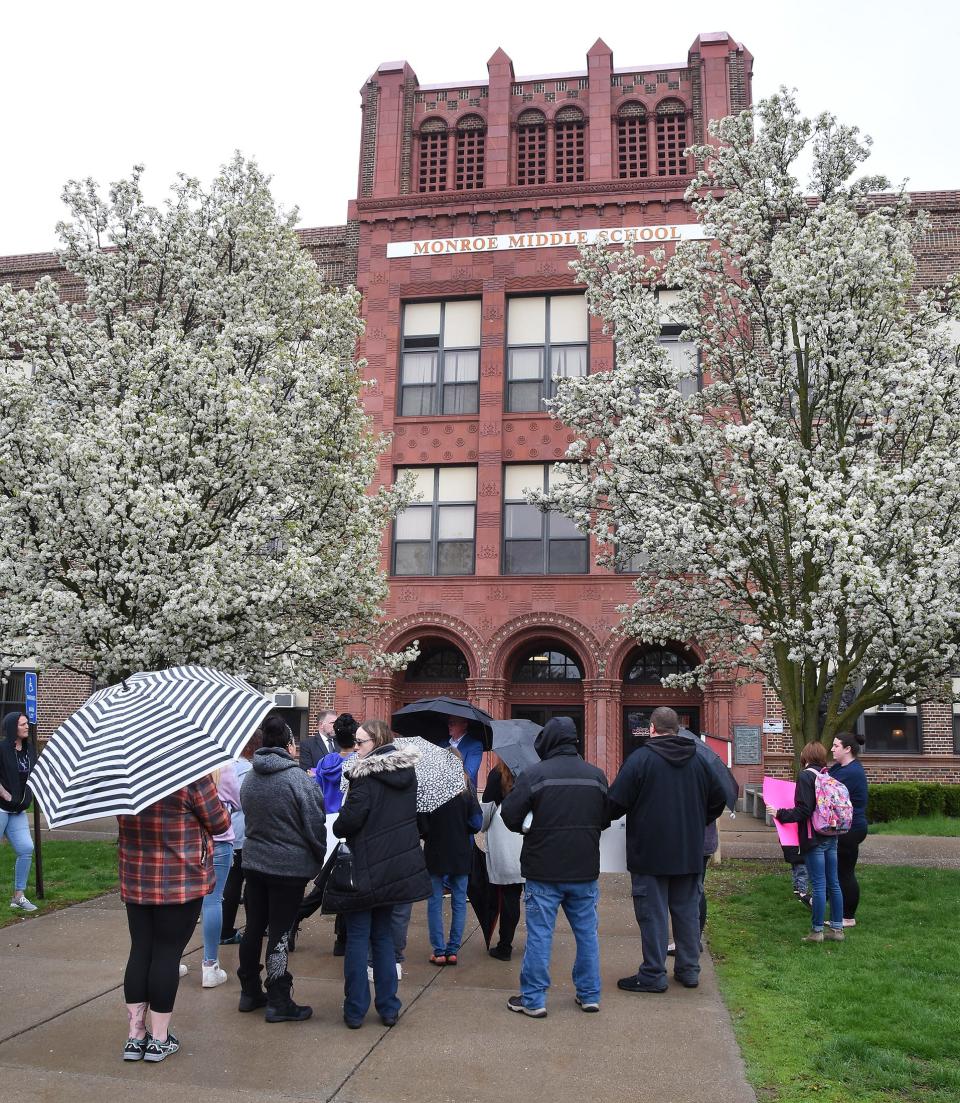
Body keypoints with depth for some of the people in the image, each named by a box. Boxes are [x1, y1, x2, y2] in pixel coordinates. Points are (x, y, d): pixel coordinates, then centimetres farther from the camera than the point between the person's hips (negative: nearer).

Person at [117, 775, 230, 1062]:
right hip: (182, 882, -5)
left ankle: (135, 1035, 18)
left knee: (140, 951, 13)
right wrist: (220, 804, 9)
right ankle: (159, 1039, 12)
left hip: (135, 883, 5)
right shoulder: (193, 775, -18)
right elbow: (219, 823, -9)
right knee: (167, 953, 3)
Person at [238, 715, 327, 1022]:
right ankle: (278, 1003, 8)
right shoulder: (299, 779, -17)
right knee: (280, 933, 1)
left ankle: (250, 992, 28)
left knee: (254, 928, 15)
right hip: (289, 867, -6)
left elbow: (248, 818, 11)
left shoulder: (249, 779, 2)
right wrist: (321, 859, 2)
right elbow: (315, 826, -14)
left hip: (253, 862, 6)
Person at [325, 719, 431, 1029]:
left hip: (365, 868, -6)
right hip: (398, 867, 6)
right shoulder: (407, 772, 5)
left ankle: (355, 1011, 10)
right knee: (383, 936, 16)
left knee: (357, 938, 5)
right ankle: (388, 1008, 18)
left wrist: (336, 828, -2)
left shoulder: (365, 776, -17)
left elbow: (349, 820, -20)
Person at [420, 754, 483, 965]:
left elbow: (421, 824, -10)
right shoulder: (466, 789, -6)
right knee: (459, 902, 12)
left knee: (435, 902, 8)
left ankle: (439, 951, 9)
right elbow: (476, 823, -6)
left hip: (436, 853, -2)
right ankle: (453, 950, 15)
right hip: (461, 854, 2)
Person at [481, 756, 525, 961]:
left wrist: (483, 828, 16)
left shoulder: (497, 774, -8)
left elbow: (487, 807, -2)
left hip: (506, 845, -3)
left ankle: (504, 947, 11)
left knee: (509, 896, 4)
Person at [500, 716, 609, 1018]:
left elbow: (509, 814, -12)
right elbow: (606, 818, 9)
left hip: (544, 871, -4)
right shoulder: (596, 775, 1)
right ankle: (590, 995, 23)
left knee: (539, 935, 4)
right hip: (585, 869, 4)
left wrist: (525, 829, 8)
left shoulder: (534, 774, -13)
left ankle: (533, 1000, 11)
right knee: (587, 933, 15)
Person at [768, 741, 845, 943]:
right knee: (833, 883, 12)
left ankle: (817, 931, 5)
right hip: (831, 836, 7)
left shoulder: (805, 776, -14)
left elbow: (803, 810, -19)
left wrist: (779, 814, -11)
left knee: (818, 885, -2)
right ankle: (837, 928, 19)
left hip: (814, 838, -7)